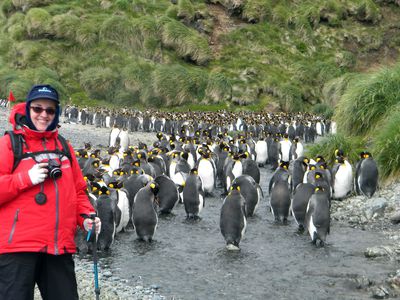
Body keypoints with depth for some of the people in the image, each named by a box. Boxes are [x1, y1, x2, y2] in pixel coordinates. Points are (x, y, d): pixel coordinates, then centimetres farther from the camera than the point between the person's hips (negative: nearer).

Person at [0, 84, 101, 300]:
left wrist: (86, 217, 4)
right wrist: (26, 178, -15)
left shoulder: (63, 146, 16)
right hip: (18, 245, -5)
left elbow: (78, 190, 19)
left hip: (60, 246, 5)